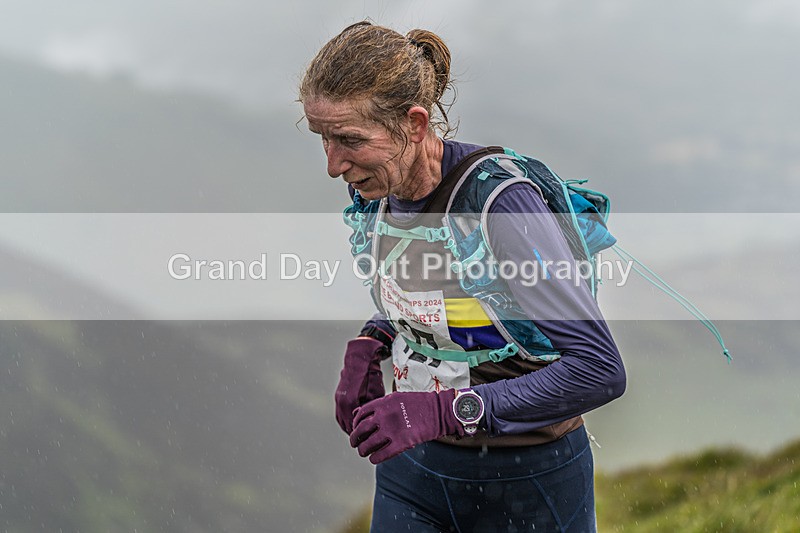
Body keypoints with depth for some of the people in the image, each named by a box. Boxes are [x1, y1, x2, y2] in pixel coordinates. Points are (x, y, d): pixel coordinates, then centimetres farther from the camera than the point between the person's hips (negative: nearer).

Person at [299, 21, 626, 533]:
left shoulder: (500, 199, -26)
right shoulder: (373, 192, -5)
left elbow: (600, 370, -29)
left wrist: (444, 410, -34)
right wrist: (369, 344, -3)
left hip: (526, 487, -6)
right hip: (413, 471, 6)